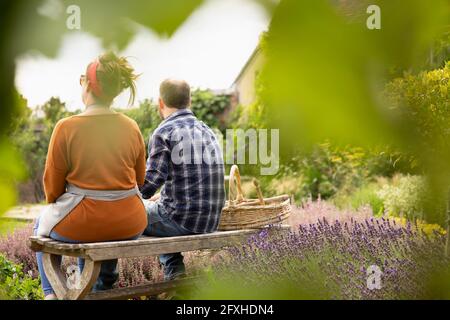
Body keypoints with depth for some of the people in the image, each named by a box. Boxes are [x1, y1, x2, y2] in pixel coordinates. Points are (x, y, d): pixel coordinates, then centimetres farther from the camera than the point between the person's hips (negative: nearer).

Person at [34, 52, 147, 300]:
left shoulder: (66, 127, -13)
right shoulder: (131, 127, -2)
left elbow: (52, 184, -4)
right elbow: (139, 180, 8)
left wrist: (55, 206, 18)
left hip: (82, 224, -3)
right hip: (130, 226, 3)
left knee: (43, 224, 31)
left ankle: (51, 293, 29)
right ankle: (103, 287, 48)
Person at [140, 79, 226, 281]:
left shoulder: (164, 132, -11)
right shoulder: (207, 131, 13)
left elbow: (150, 183, -16)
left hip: (182, 220, -7)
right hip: (211, 223, 8)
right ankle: (174, 274, 26)